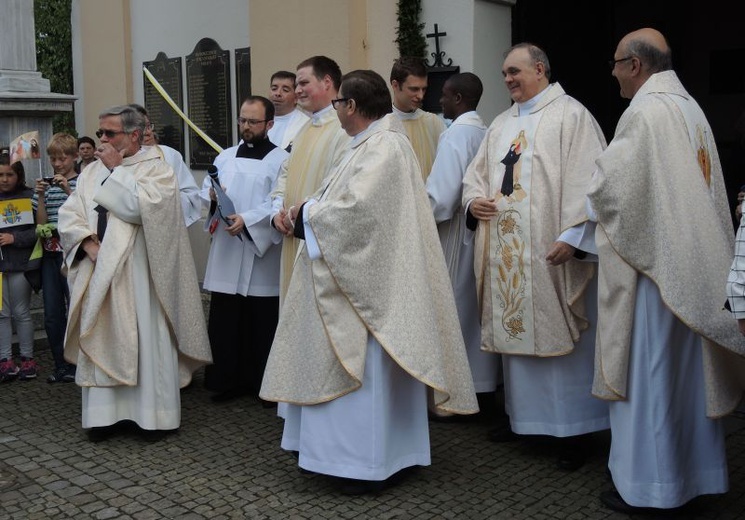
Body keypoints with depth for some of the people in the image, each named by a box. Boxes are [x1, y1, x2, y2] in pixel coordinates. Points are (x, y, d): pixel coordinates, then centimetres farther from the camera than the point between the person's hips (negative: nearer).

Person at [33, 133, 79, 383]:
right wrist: (41, 196, -5)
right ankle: (61, 366, 18)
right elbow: (41, 224, 7)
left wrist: (68, 190, -17)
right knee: (52, 315, 7)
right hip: (50, 254, 5)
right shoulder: (46, 185, 12)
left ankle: (77, 365, 9)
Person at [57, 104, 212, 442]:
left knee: (147, 341, -2)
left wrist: (116, 169, -8)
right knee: (101, 342, 7)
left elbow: (138, 206, -18)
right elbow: (68, 214, 8)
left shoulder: (157, 169, -2)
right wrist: (88, 240, -10)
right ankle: (105, 414, 15)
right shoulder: (92, 171, 14)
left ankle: (156, 415, 8)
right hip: (98, 273, 5)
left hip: (139, 274, -5)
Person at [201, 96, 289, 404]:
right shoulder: (225, 158, 15)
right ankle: (228, 380, 16)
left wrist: (247, 220, -23)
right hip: (226, 254, 5)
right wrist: (212, 196, -9)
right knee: (223, 321, 5)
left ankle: (265, 384, 15)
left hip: (262, 254, -4)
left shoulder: (280, 160, -2)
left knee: (263, 323, 2)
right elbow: (205, 191, 13)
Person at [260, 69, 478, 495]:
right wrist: (310, 212, 0)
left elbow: (355, 209, -26)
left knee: (366, 366, -2)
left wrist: (306, 214, -11)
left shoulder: (383, 146, -17)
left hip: (369, 281, -10)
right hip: (355, 276, 10)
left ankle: (372, 464, 9)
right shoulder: (372, 144, 16)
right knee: (360, 364, 15)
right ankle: (363, 452, 25)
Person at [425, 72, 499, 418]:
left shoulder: (456, 134, -14)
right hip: (478, 230, 8)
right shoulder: (485, 132, 8)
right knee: (473, 309, 13)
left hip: (454, 233, -8)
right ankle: (477, 384, 22)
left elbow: (441, 191, -19)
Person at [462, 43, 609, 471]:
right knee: (514, 328, 12)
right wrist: (474, 200, 1)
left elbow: (587, 179, -12)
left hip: (549, 251, -7)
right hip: (506, 251, 7)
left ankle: (574, 429, 8)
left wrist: (573, 236, -20)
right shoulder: (502, 123, 18)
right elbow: (478, 171, 23)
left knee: (560, 335, -2)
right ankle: (523, 415, 25)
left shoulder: (570, 115, -4)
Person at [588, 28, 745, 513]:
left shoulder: (645, 112, -16)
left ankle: (647, 485, 10)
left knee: (646, 372, 0)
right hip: (692, 263, 9)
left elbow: (609, 185, -16)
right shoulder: (690, 108, 11)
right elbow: (689, 187, 15)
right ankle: (695, 469, 26)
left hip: (648, 260, -8)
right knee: (686, 369, 15)